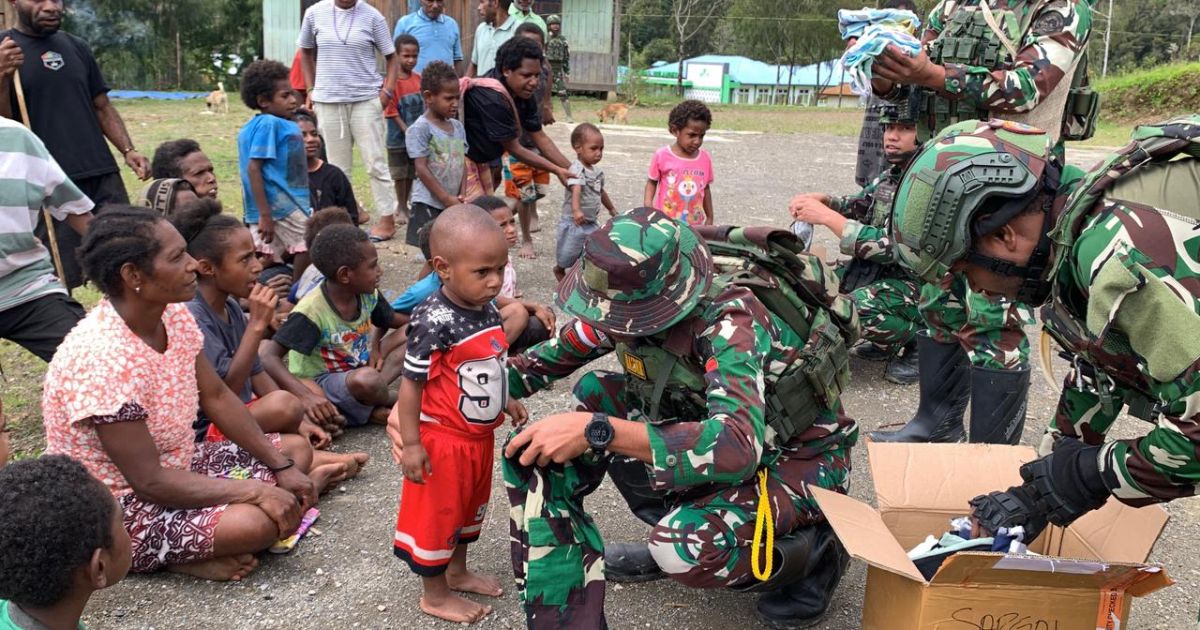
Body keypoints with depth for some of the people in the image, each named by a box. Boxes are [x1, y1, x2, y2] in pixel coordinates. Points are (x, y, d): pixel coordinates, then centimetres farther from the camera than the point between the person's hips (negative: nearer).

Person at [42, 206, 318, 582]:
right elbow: (149, 481, -28)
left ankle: (192, 545, 1)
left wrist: (282, 466, -3)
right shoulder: (103, 358, -31)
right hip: (117, 507, -9)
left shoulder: (174, 314, -7)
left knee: (297, 448, 10)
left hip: (174, 466, 9)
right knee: (257, 522, -31)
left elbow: (216, 397, 3)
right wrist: (256, 491, -26)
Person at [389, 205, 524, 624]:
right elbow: (411, 383, -22)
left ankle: (457, 571, 45)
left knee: (469, 507, 24)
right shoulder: (435, 321, -27)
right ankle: (434, 595, 28)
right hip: (442, 438, -8)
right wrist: (410, 444, -20)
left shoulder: (487, 310, -2)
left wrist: (505, 401, 19)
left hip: (478, 435, 8)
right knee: (436, 514, 9)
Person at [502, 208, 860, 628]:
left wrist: (597, 431, -49)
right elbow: (555, 355, 3)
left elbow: (736, 449, -47)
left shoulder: (730, 325, -33)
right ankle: (676, 534, 6)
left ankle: (810, 551, -1)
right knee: (596, 394, -7)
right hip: (723, 435, 7)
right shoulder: (628, 303, -12)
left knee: (686, 547, -32)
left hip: (801, 457, -7)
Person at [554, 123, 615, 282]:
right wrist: (576, 210, -56)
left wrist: (612, 209, 35)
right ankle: (559, 270, 40)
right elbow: (576, 190, -40)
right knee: (568, 254, 9)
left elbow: (601, 191, 24)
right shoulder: (577, 169, -22)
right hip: (574, 222, -7)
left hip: (592, 222, 7)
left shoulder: (597, 171, 6)